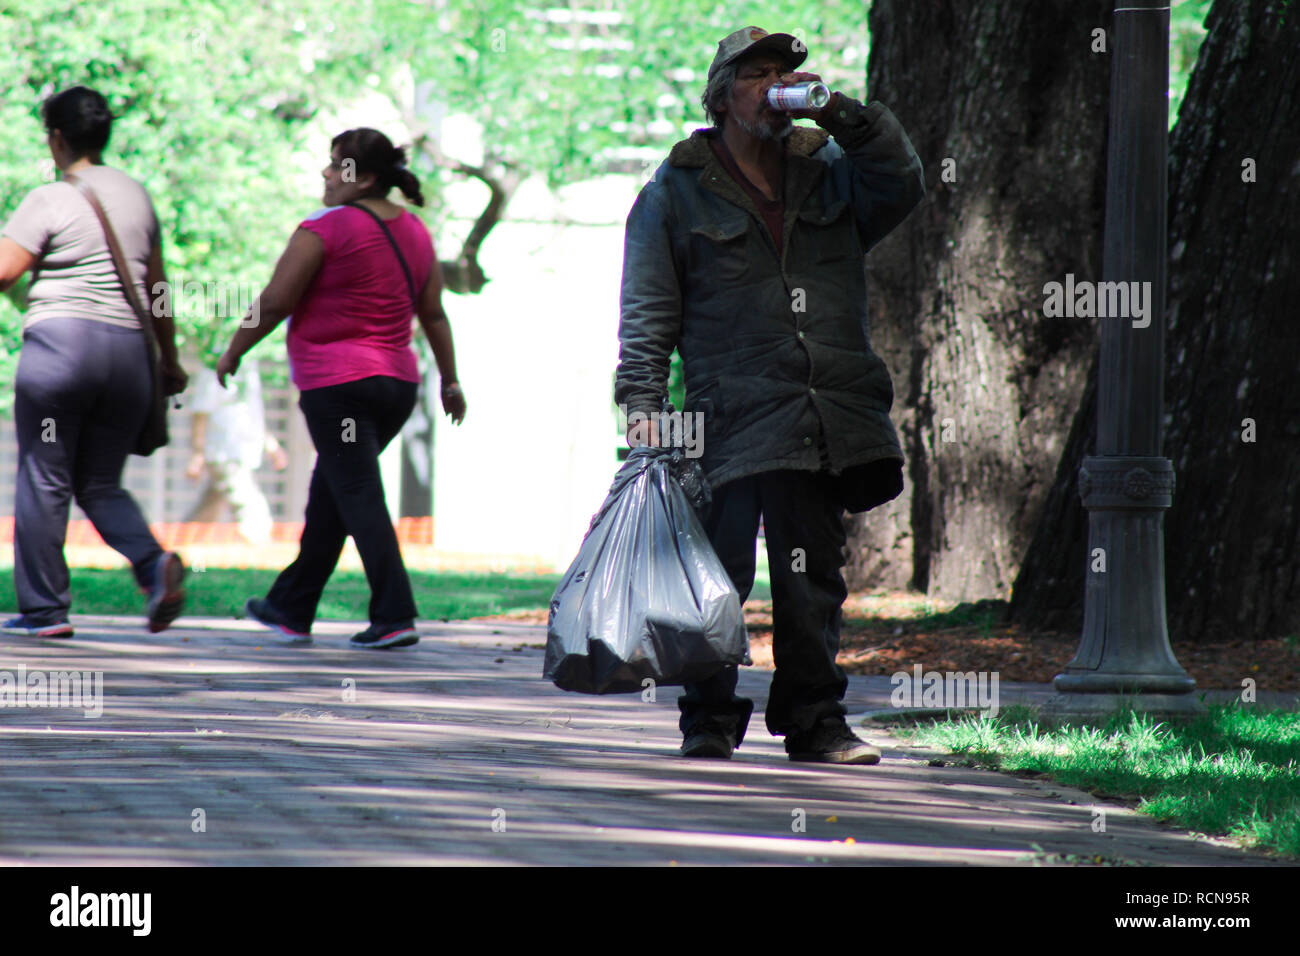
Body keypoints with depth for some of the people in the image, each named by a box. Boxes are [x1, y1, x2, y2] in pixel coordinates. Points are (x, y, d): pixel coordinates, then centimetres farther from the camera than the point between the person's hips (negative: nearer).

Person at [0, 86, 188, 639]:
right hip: (128, 348, 6)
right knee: (101, 485, 14)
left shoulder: (49, 201, -4)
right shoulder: (136, 196, 15)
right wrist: (170, 360, 26)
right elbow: (155, 286, 19)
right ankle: (153, 563, -12)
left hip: (60, 341, -6)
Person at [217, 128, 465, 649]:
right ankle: (291, 609, 27)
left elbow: (274, 303, -10)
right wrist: (450, 380, 18)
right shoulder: (415, 233, 11)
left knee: (359, 498, -8)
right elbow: (434, 314, 13)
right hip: (397, 381, 8)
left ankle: (396, 617, -17)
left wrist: (233, 352, 3)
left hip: (337, 381, -8)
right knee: (328, 495, 18)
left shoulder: (325, 229, -11)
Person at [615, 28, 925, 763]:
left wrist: (841, 115, -5)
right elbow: (649, 309, 6)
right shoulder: (677, 192, 8)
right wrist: (641, 401, -4)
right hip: (732, 418, -3)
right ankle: (710, 719, 4)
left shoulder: (829, 174, 17)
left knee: (813, 578, 6)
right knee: (721, 573, -7)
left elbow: (902, 186, 2)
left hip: (826, 418, 3)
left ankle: (814, 721, 14)